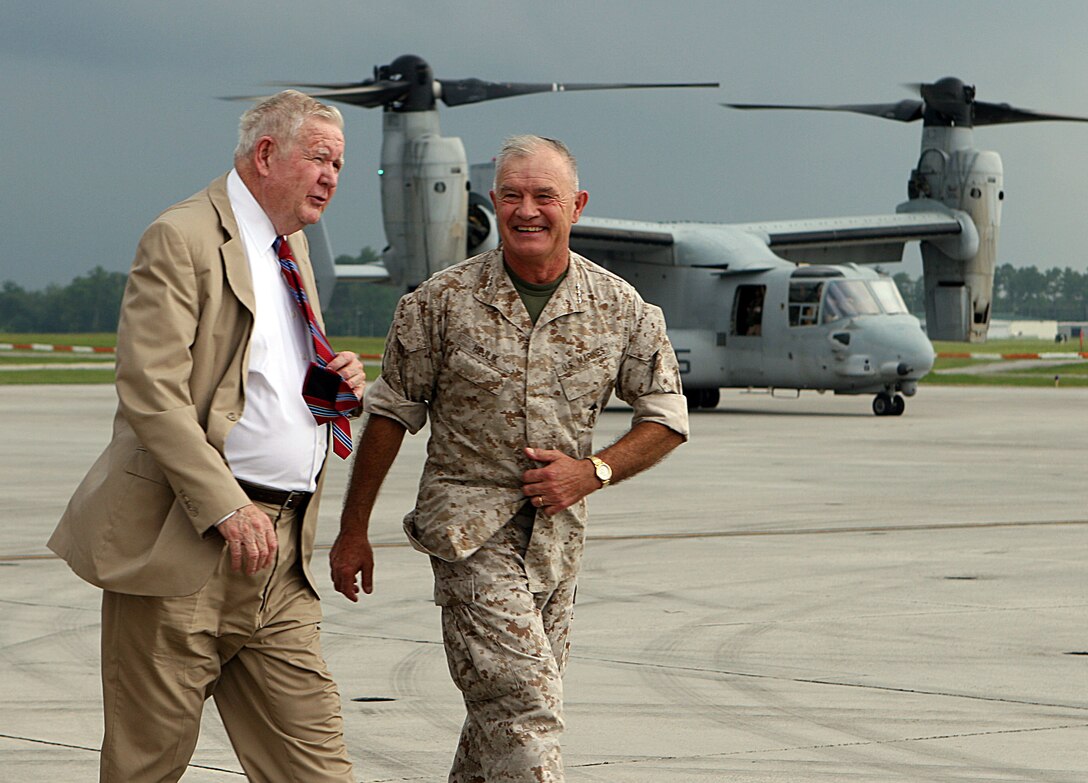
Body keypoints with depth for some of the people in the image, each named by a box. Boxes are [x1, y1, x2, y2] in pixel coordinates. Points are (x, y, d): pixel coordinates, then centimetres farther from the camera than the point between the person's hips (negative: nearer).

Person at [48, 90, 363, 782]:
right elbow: (150, 392, -17)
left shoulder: (291, 247, 20)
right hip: (187, 543, -8)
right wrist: (227, 506, -23)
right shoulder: (184, 239, -8)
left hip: (281, 549, 8)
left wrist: (333, 382, 9)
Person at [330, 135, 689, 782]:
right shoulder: (443, 301, -4)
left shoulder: (621, 309, 1)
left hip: (558, 530, 4)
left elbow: (666, 418, 8)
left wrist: (593, 471, -8)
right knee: (525, 704, -17)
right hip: (469, 526, -4)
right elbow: (392, 413, 4)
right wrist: (353, 532, 6)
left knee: (503, 710, 10)